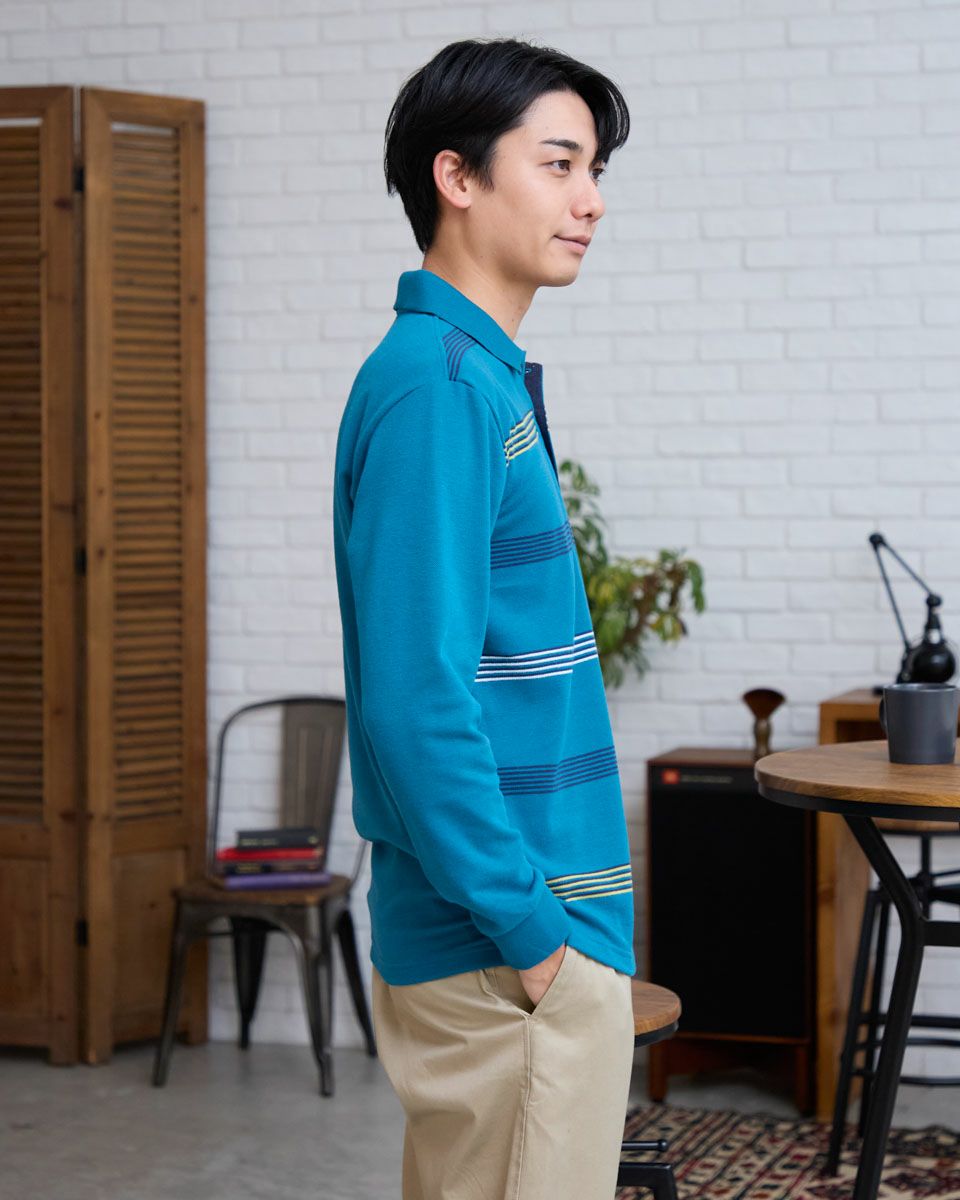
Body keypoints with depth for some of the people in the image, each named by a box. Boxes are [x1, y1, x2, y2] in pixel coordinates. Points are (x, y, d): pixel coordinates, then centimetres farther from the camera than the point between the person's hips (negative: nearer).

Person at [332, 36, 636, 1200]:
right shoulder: (438, 387, -17)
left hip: (512, 929, 10)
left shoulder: (480, 378, 14)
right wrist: (532, 930, -19)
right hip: (510, 962, -10)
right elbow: (416, 701, -23)